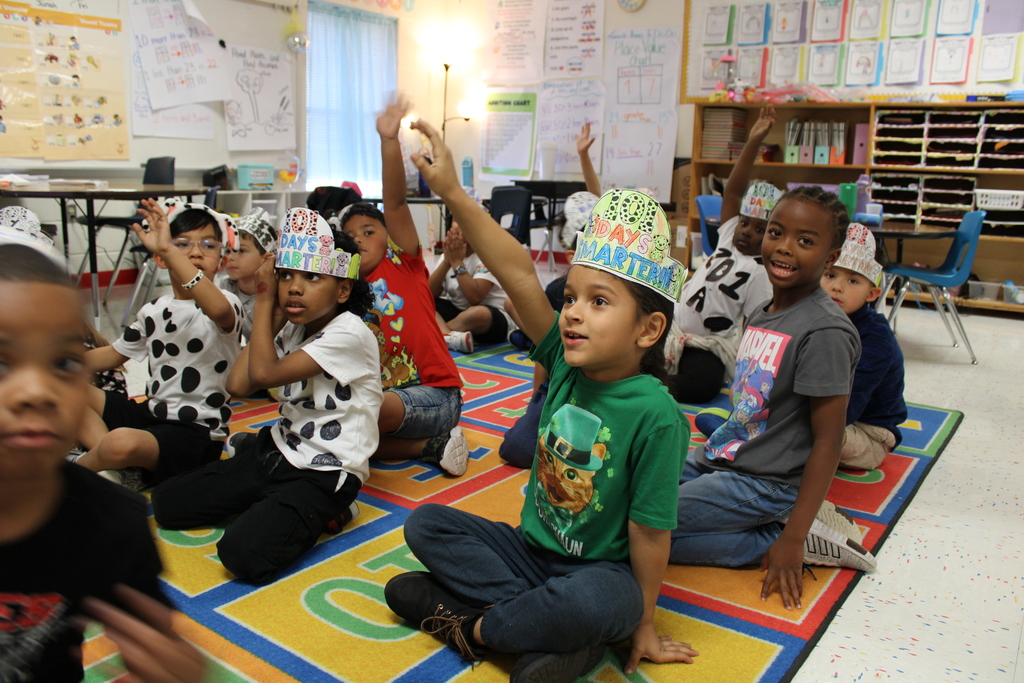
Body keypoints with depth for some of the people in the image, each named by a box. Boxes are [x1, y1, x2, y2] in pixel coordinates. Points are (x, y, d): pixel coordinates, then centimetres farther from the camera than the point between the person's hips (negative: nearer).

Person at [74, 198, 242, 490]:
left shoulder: (226, 304, -13)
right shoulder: (154, 312, 10)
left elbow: (217, 309, -40)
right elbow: (113, 354, 23)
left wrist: (167, 249, -43)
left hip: (197, 433, -8)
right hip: (151, 414, 8)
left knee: (122, 443, -34)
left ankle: (77, 468, 3)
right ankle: (116, 467, -11)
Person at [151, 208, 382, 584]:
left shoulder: (350, 334, -19)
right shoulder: (292, 328, 7)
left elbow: (264, 372, -22)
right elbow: (240, 384, -4)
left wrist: (264, 299, -11)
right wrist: (271, 312, -1)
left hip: (323, 473, -8)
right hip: (277, 452, 8)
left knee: (244, 553, -26)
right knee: (166, 502, 8)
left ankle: (321, 513, 0)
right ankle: (275, 505, 15)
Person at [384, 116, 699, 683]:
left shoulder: (655, 415, -23)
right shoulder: (565, 361, -8)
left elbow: (650, 532, -17)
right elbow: (518, 275, -17)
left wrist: (644, 625, -7)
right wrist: (453, 194, -22)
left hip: (602, 570, -6)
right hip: (531, 547, 6)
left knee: (591, 603, -39)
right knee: (425, 523, -3)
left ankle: (474, 626, -9)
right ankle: (553, 629, -12)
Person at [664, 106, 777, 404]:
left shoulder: (761, 273, -6)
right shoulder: (729, 239, 10)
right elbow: (733, 192, 5)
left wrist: (742, 366, -19)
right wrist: (753, 142, -1)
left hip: (709, 347, -7)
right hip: (675, 330, 7)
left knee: (701, 385, -36)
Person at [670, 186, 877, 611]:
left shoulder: (826, 333, -19)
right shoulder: (761, 314, 7)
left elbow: (827, 441, -19)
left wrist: (793, 538, -20)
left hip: (765, 481, -9)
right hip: (721, 457, 9)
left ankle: (807, 538, -6)